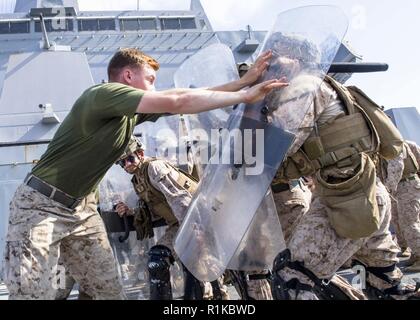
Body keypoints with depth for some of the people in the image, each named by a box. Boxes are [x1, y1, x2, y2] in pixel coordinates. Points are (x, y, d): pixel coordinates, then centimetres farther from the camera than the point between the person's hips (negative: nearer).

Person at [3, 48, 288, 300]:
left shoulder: (133, 110, 7)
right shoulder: (105, 93, -20)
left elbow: (193, 97, 8)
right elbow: (179, 102, -25)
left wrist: (246, 80, 6)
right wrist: (245, 97, -19)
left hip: (81, 208, 9)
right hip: (42, 205, -9)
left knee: (110, 292, 3)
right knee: (35, 294, -13)